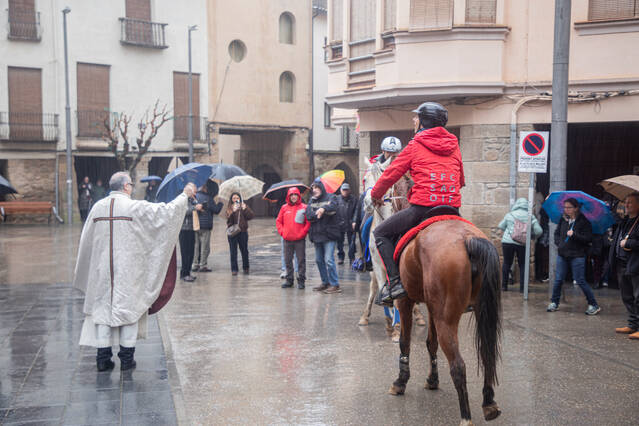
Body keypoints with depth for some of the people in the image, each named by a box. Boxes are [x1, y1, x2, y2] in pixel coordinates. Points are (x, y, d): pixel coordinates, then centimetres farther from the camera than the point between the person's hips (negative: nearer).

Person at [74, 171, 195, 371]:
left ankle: (103, 357, 9)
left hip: (102, 269, 4)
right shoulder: (135, 207, -10)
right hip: (128, 270, -3)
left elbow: (86, 240, 11)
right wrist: (184, 195, 7)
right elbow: (166, 212, -6)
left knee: (103, 307, 9)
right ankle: (126, 357, 9)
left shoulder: (98, 207, 3)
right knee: (129, 307, 6)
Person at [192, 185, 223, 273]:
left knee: (196, 246, 12)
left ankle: (195, 265, 14)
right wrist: (221, 203, 7)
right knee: (205, 247, 1)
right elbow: (216, 210, -7)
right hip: (205, 226, -5)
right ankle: (203, 265, 2)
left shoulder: (195, 196, 4)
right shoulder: (208, 198, -11)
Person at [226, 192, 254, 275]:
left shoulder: (244, 206, 7)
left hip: (243, 231, 1)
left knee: (244, 250, 5)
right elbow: (228, 219, -11)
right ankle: (234, 269, 7)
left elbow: (251, 216, -4)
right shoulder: (229, 208, 5)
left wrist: (245, 209, -18)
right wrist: (233, 211, -27)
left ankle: (245, 268, 19)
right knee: (233, 251, 1)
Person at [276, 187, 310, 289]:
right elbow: (278, 221, 13)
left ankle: (301, 280, 7)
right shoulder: (284, 208, 8)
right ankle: (289, 279, 21)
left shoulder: (304, 207, -2)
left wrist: (303, 232, -11)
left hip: (300, 239, -3)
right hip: (287, 239, 4)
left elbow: (308, 222, -4)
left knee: (301, 260, 1)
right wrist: (281, 231, 2)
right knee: (287, 260, 10)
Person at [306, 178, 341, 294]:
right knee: (319, 260, 12)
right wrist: (317, 214, -17)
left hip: (329, 234, -6)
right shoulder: (312, 200, 15)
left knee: (329, 260, -12)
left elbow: (333, 206, -23)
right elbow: (308, 214, 1)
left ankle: (335, 284, -6)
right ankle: (325, 282, 24)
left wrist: (323, 209, -43)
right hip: (317, 234, 6)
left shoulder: (330, 197, 0)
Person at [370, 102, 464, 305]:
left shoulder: (415, 146, 1)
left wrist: (376, 195, 23)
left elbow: (391, 174, 6)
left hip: (422, 208, -5)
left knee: (381, 233, 11)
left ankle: (394, 281, -5)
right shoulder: (454, 146, 16)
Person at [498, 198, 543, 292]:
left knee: (506, 263, 12)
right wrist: (531, 236, 16)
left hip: (507, 242, 0)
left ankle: (504, 285, 16)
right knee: (522, 265, 10)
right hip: (523, 244, 0)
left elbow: (500, 226, 10)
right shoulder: (531, 217, 2)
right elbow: (539, 231, -2)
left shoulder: (509, 215, 1)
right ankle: (522, 287, 8)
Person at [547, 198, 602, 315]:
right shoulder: (563, 220, 8)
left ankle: (594, 305, 7)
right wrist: (558, 243, 5)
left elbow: (588, 239, -11)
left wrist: (574, 235, -21)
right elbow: (557, 233, 21)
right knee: (558, 280, 6)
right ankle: (554, 303, 19)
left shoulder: (584, 222, -7)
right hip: (562, 255, 5)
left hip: (577, 256, -5)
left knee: (580, 281, -4)